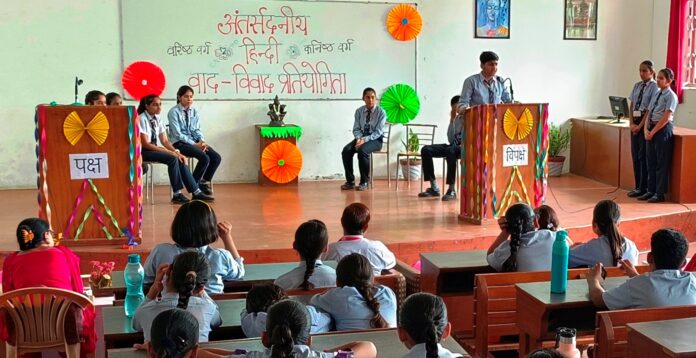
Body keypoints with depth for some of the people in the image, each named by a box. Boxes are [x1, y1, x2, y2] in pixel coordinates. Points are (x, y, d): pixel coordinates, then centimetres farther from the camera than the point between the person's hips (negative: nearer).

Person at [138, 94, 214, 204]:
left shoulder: (157, 119, 7)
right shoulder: (142, 119, -15)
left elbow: (165, 141, 7)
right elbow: (145, 144, -20)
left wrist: (176, 152, -13)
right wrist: (170, 152, -23)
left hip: (153, 149, 7)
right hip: (143, 152, -7)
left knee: (179, 159, -14)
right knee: (172, 159, -27)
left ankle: (196, 192, -13)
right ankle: (177, 194, -20)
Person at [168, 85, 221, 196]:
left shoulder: (194, 111, 10)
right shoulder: (174, 112, -7)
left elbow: (197, 129, 10)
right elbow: (178, 134, -13)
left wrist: (202, 141, -12)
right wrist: (195, 144, -18)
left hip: (195, 142, 6)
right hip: (180, 143, -6)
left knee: (216, 157, -15)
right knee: (204, 158, -28)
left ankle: (205, 182, 3)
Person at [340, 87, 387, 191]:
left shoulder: (381, 112, -8)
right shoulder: (359, 111, 4)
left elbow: (378, 132, -14)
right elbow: (356, 129, 5)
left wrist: (365, 139, -26)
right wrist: (359, 138, -17)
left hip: (375, 139, -4)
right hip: (361, 137, 4)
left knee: (362, 150, -35)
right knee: (346, 151, -23)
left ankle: (365, 182, -20)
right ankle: (350, 181, -13)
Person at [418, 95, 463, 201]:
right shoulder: (457, 118, 19)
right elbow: (451, 139, 7)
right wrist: (452, 120, 4)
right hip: (455, 146, 7)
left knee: (450, 151, -41)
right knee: (426, 150, -12)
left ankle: (452, 190, -36)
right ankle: (434, 188, -15)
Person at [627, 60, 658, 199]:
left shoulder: (654, 87, -8)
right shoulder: (637, 85, 11)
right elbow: (632, 105, 10)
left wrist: (640, 125, -12)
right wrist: (632, 123, -1)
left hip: (646, 122, -6)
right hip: (635, 122, 6)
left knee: (643, 155, -2)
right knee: (635, 155, 9)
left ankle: (643, 188, 6)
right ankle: (638, 186, 17)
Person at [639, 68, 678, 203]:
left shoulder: (671, 96, -8)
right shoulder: (656, 94, 14)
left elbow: (666, 118, -14)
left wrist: (653, 132, -14)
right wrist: (646, 129, -2)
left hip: (663, 130, -7)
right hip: (651, 130, 7)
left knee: (662, 163, -1)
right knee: (651, 162, 10)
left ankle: (659, 193, 6)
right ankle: (651, 191, 19)